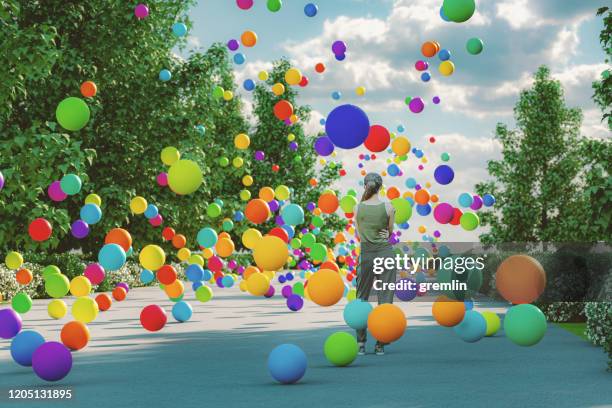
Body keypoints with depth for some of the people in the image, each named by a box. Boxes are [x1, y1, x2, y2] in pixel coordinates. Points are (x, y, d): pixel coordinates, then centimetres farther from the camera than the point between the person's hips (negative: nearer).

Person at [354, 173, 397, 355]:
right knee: (385, 299, 2)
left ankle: (361, 344, 6)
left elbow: (358, 234, 9)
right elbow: (390, 231, 8)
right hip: (385, 253, -1)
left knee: (361, 299, 11)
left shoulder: (358, 208, -1)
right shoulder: (388, 207, -6)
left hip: (365, 254, 1)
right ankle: (380, 345, 1)